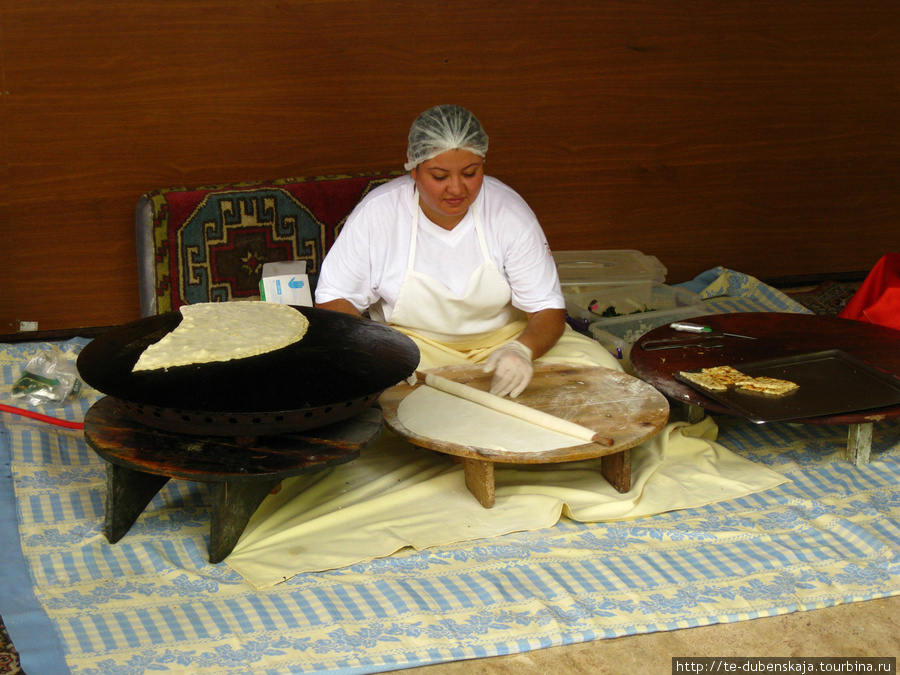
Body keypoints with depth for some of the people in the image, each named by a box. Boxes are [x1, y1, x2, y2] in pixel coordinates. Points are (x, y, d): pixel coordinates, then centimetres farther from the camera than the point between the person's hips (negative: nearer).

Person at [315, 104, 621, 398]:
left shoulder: (510, 212, -11)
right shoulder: (375, 215, -13)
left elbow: (548, 310, -12)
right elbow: (332, 300, -8)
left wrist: (522, 350, -36)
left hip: (504, 337, 1)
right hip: (410, 340, -1)